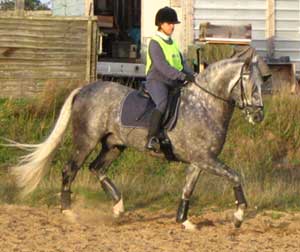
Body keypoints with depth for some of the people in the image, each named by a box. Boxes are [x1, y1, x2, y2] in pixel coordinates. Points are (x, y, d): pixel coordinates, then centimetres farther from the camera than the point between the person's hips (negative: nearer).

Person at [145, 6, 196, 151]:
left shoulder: (172, 43, 17)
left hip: (174, 83, 9)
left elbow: (182, 64, 18)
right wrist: (183, 76, -29)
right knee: (163, 103, -34)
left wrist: (191, 76, -2)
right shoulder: (155, 43, -8)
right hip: (156, 81, -9)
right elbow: (162, 66, -21)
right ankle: (152, 138, -37)